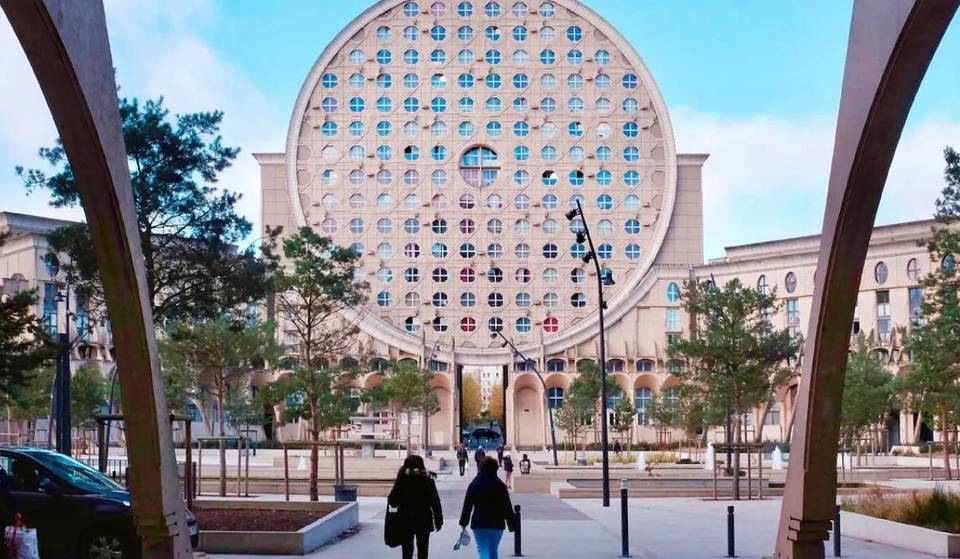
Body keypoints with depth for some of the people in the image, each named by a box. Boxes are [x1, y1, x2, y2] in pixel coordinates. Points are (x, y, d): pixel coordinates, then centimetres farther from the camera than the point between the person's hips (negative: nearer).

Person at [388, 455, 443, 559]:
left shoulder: (401, 480, -8)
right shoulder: (427, 480, -9)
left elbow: (392, 501, -8)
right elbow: (435, 503, -6)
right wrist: (438, 521, 1)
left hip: (405, 522, 1)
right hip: (423, 521, -1)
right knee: (422, 550, 10)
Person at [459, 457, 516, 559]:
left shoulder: (474, 485, -2)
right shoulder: (500, 486, 0)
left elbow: (467, 506, -1)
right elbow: (507, 507, 1)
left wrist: (464, 522, 5)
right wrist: (511, 524, 7)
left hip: (479, 524, -2)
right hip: (497, 524, 2)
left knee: (483, 550, -4)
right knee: (493, 550, 16)